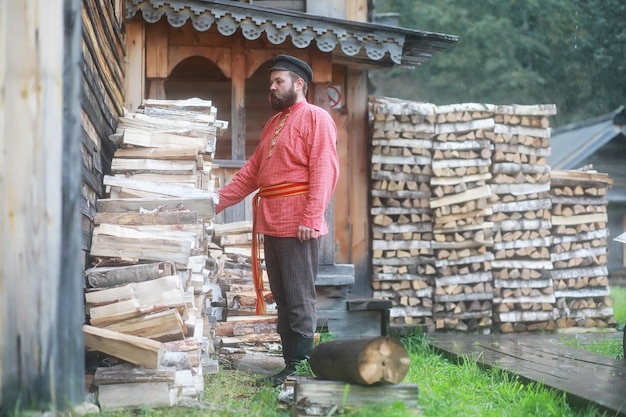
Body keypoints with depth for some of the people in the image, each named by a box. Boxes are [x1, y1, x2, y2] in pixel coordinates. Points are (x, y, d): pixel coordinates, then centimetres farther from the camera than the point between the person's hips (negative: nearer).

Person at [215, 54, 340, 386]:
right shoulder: (273, 124, 22)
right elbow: (252, 171, 22)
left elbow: (324, 171, -13)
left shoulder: (316, 118, -3)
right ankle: (290, 362, 15)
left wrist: (311, 218, -20)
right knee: (281, 299, 10)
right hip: (271, 223, 9)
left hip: (298, 225, -9)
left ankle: (300, 366, -4)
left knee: (299, 299, -6)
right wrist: (219, 200, 15)